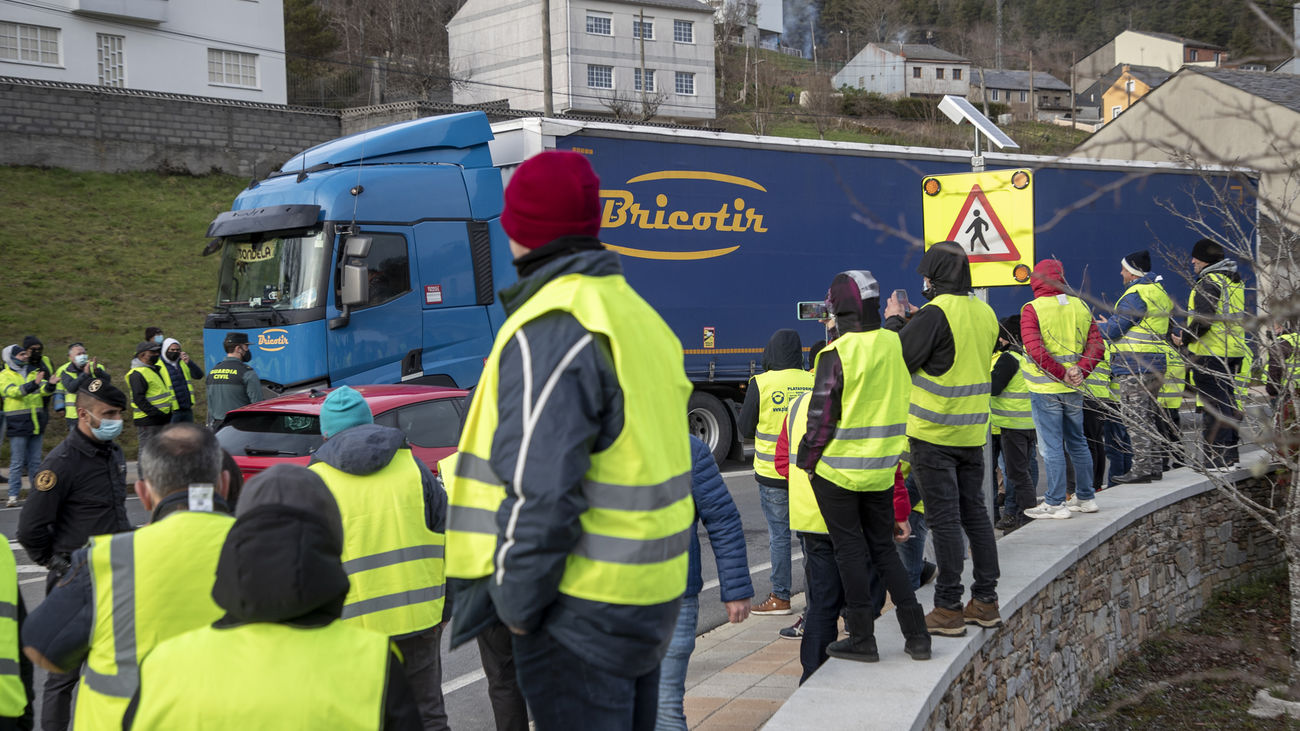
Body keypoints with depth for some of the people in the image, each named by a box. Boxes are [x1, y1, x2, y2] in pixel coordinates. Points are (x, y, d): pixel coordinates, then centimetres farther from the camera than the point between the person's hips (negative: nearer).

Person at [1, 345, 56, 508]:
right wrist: (34, 384, -33)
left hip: (36, 423, 5)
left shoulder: (33, 372, 12)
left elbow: (43, 389, -1)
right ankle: (13, 495, 2)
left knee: (35, 460, 11)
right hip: (17, 425, -5)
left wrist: (50, 385, -24)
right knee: (17, 462, -3)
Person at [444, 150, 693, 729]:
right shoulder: (636, 313, 12)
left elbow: (539, 491, -24)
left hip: (582, 608, -10)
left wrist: (516, 599, -12)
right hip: (652, 593, 10)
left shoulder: (551, 332, -19)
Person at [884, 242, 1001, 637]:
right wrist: (911, 322, 18)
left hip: (934, 433, -7)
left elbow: (899, 357, -15)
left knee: (944, 519, -3)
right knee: (975, 512, 14)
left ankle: (948, 608, 1)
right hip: (973, 432, 8)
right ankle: (985, 601, 20)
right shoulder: (985, 313, 10)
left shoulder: (935, 314, -16)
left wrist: (895, 321, 3)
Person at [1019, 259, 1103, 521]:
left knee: (1051, 447, 0)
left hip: (1045, 389, -5)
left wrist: (1060, 374, -15)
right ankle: (1085, 498, 25)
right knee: (1077, 443, 17)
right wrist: (1080, 371, -8)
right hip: (1073, 390, 5)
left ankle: (1056, 504, 3)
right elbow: (1097, 345, 0)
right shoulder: (1080, 306, 6)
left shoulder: (1032, 310, -10)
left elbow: (1035, 350, -21)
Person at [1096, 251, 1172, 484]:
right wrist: (1110, 324, 22)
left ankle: (1142, 468, -7)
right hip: (1155, 366, 10)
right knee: (1149, 416, 15)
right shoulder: (1159, 291, 16)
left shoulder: (1135, 296, -15)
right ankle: (1155, 465, 19)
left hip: (1135, 368, -10)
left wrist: (1100, 325, 6)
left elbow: (1113, 331, -15)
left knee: (1134, 417, -6)